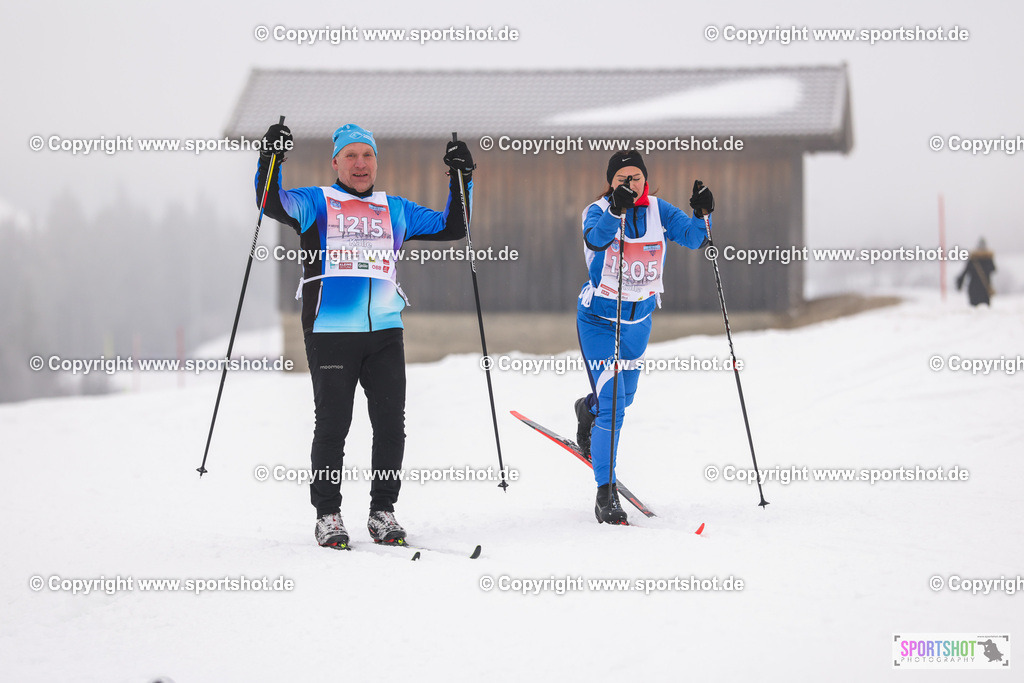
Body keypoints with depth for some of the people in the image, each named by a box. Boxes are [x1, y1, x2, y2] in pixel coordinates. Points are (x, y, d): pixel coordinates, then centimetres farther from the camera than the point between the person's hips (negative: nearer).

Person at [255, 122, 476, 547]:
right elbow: (272, 204, -7)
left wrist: (461, 180, 15)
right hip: (330, 332, -3)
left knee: (390, 423, -1)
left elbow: (450, 228, 25)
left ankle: (383, 512, 10)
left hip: (384, 333, 3)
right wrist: (270, 159, -21)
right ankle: (328, 515, 6)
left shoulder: (396, 211, 20)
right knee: (332, 424, -3)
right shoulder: (315, 204, 10)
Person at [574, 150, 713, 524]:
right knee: (611, 405, -14)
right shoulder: (599, 210, -16)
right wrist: (615, 211, -56)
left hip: (639, 318, 5)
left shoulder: (658, 211, -6)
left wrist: (701, 214, -37)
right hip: (600, 318, -5)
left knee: (624, 395, 24)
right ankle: (605, 493, -8)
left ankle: (588, 409, 60)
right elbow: (595, 239, -38)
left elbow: (692, 237, -17)